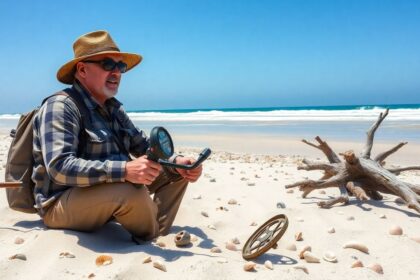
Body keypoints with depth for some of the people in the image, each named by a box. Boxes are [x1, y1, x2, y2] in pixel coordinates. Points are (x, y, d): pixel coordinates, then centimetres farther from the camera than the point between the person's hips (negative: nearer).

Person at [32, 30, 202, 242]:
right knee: (132, 191, -35)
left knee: (176, 173, 6)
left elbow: (144, 147, 9)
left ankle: (158, 237, -10)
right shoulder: (60, 107, -16)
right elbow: (59, 167, -29)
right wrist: (124, 170, -39)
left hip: (107, 192, 9)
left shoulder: (114, 108, 10)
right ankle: (151, 240, -4)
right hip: (61, 204, -8)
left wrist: (176, 162, -11)